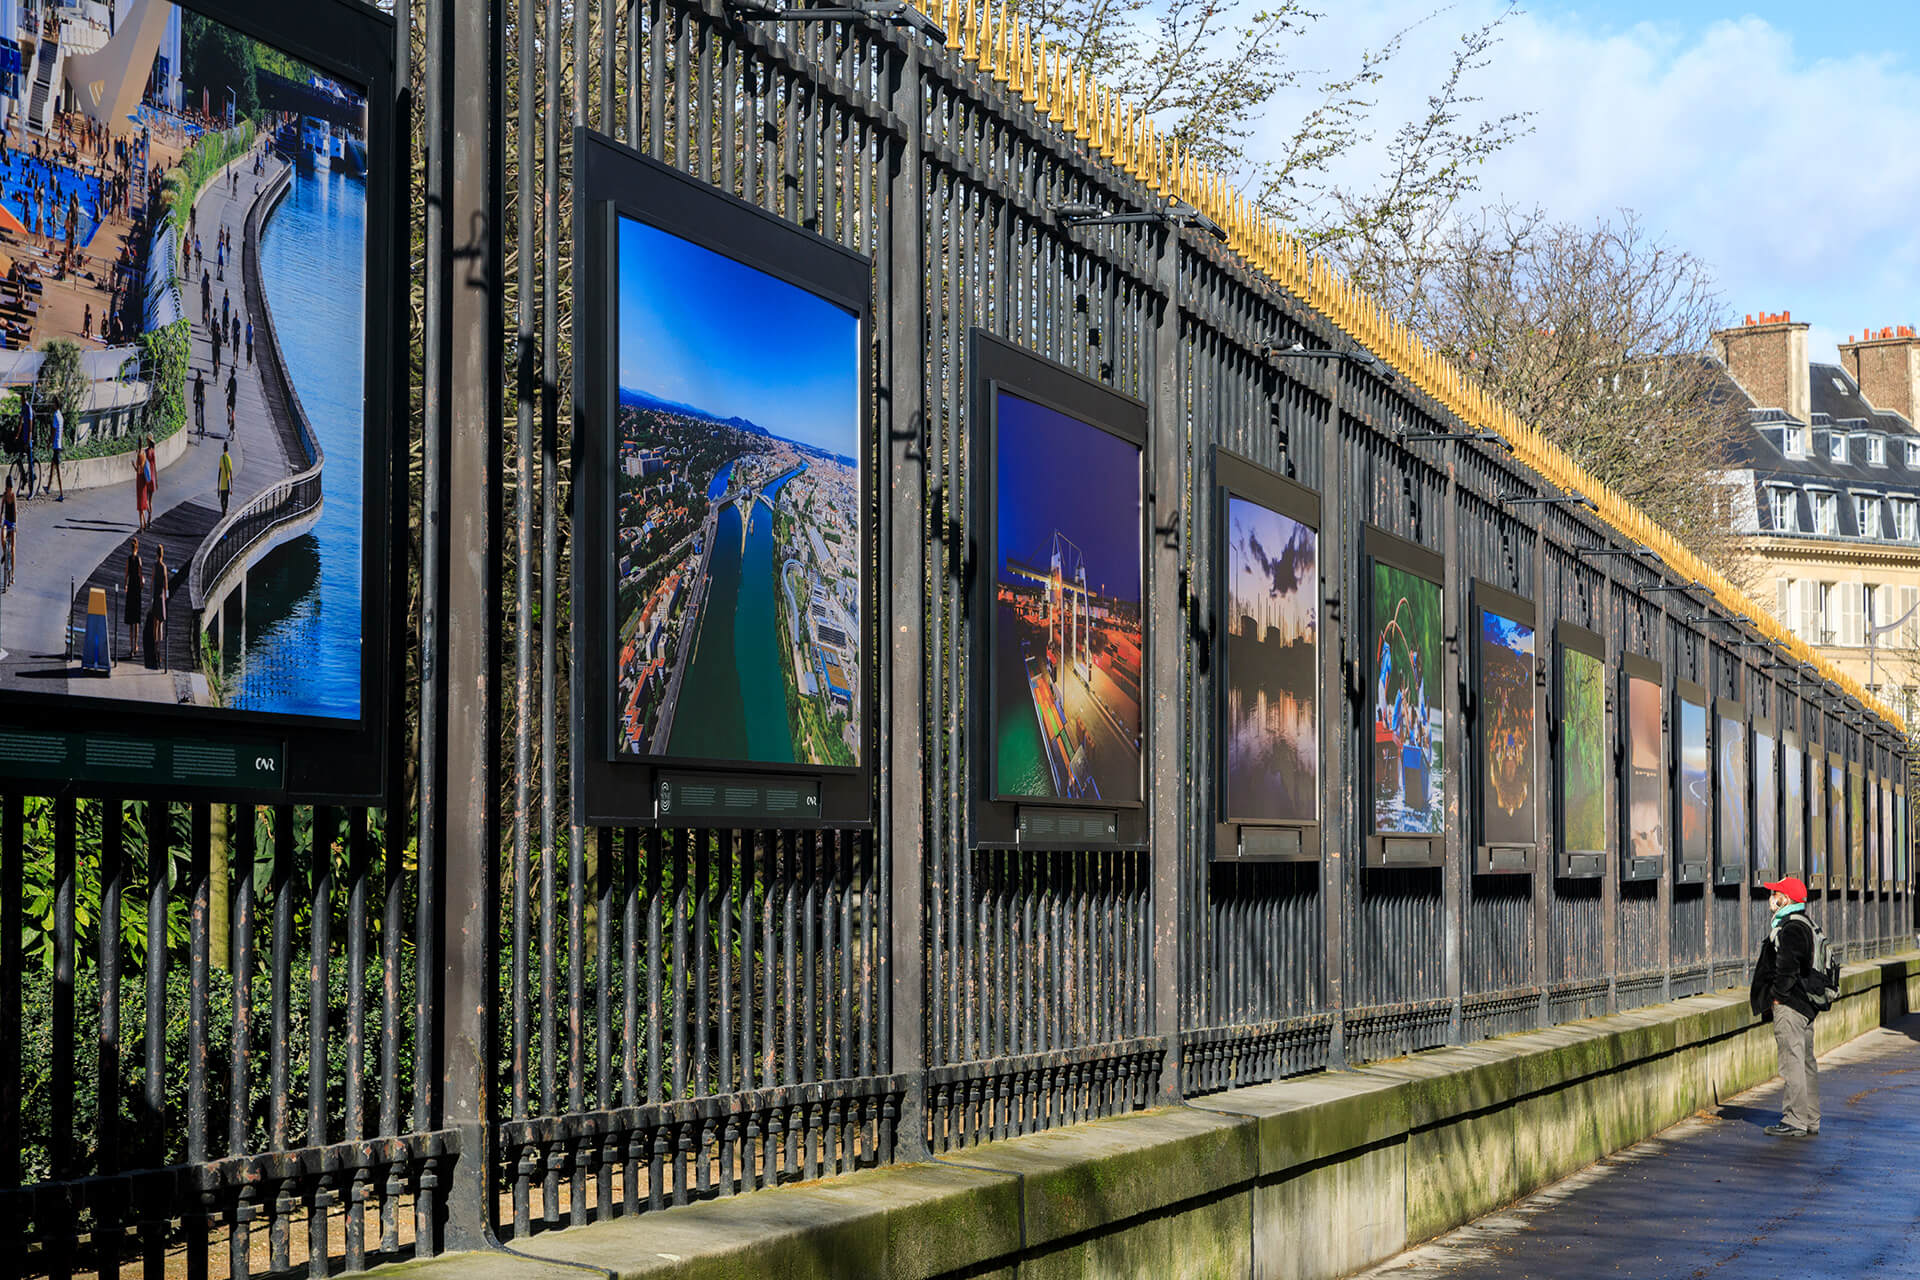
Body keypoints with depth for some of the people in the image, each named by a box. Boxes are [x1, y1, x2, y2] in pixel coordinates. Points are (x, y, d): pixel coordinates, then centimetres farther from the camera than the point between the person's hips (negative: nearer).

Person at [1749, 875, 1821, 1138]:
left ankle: (1795, 1121, -8)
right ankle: (1810, 1121, 18)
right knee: (1806, 1062, 13)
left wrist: (1777, 996, -13)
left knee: (1792, 1062, -9)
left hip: (1789, 1007, -11)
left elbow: (1788, 966, -24)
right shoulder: (1804, 924, 17)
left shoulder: (1790, 928, -16)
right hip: (1805, 1005, 11)